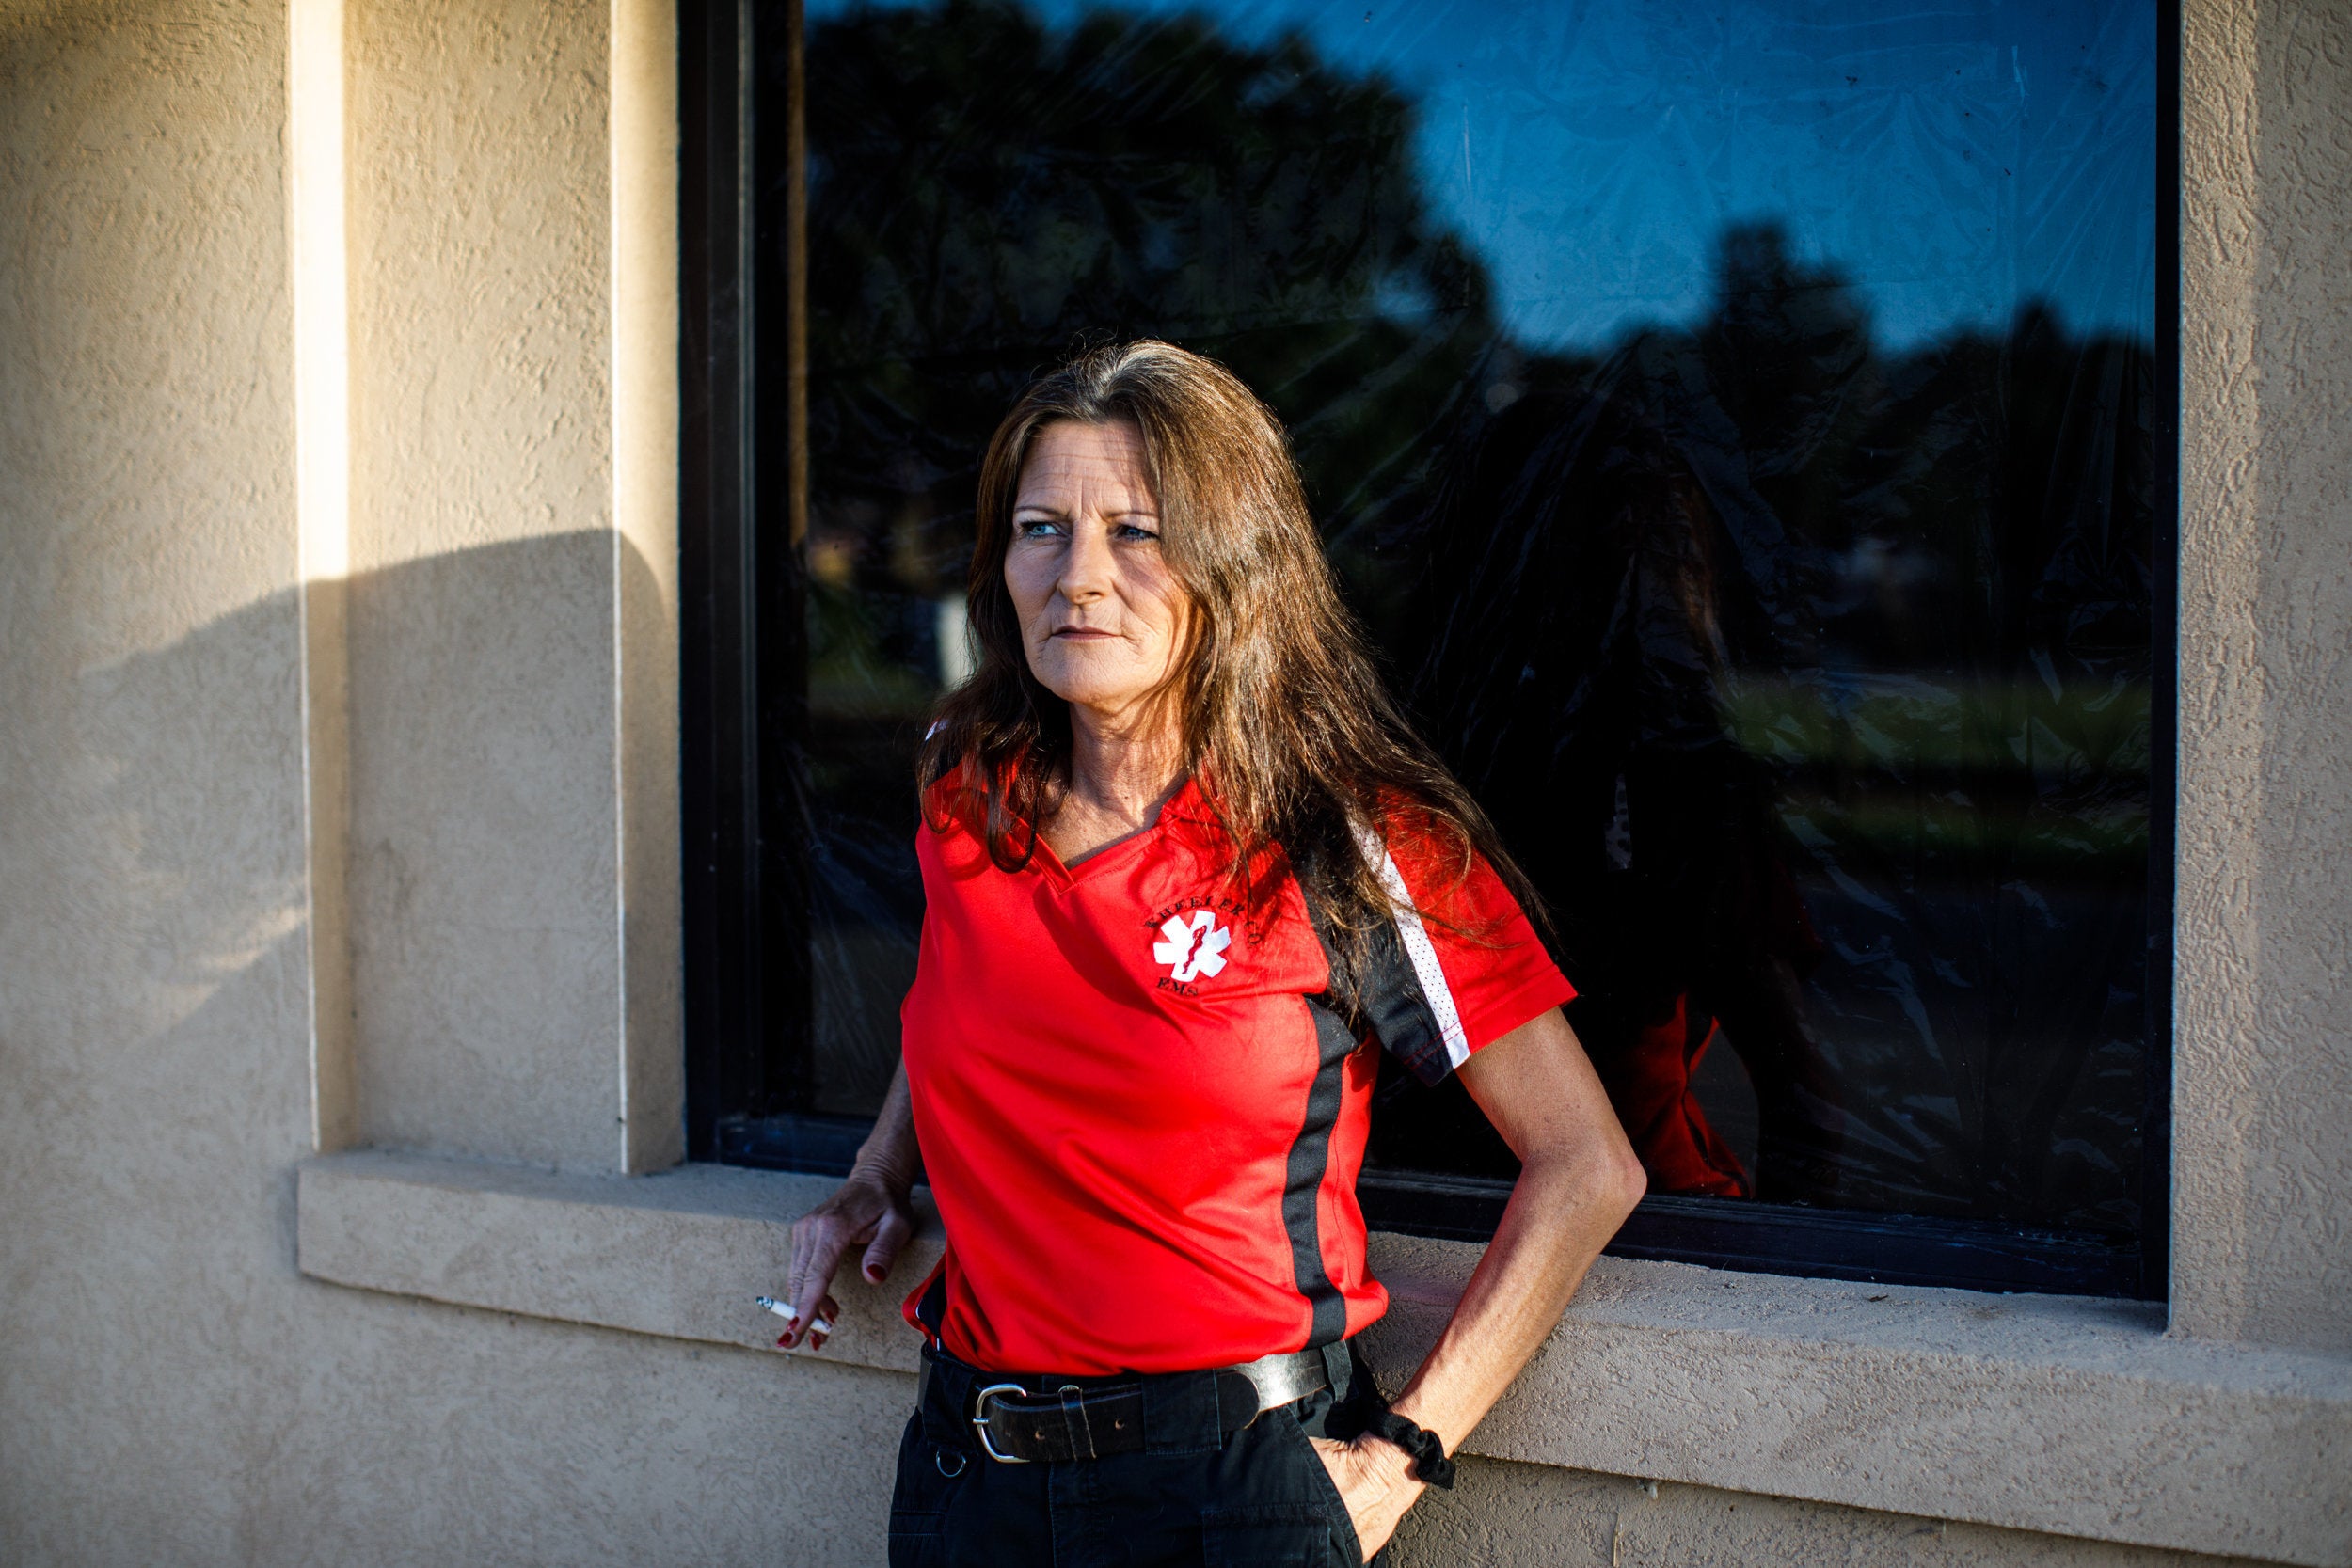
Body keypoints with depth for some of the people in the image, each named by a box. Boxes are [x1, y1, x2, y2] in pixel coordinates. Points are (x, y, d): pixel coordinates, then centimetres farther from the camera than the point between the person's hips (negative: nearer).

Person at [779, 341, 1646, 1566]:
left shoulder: (1353, 843, -13)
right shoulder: (967, 794, 1)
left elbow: (1586, 1169, -10)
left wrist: (1406, 1455, -12)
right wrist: (877, 1178, 12)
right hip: (965, 1466, 5)